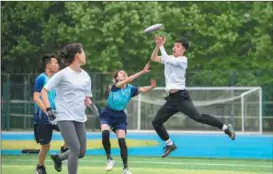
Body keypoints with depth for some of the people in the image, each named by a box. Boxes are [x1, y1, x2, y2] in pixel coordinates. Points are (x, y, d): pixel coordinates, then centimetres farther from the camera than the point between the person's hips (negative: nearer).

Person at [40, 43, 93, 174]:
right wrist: (48, 109, -17)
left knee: (82, 152, 7)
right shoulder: (63, 74, -9)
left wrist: (90, 103, -2)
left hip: (80, 118, 7)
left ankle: (57, 158, 35)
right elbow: (44, 91, -7)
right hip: (65, 117, -7)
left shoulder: (86, 76, 10)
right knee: (76, 149, -16)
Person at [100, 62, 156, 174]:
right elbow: (128, 80, -28)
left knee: (122, 141, -11)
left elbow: (143, 89, -17)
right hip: (107, 114, -3)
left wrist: (152, 87, -39)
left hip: (120, 116, 3)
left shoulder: (130, 89, -2)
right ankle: (109, 159, -10)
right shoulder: (115, 86, -13)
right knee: (105, 133, -29)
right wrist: (142, 72, -36)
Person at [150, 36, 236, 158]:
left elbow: (168, 60, -20)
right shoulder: (170, 58, 16)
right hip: (171, 99, 8)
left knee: (197, 117, -23)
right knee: (156, 122, 5)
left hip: (181, 97, -8)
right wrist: (158, 45, 0)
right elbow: (153, 59, 14)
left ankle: (225, 128, -17)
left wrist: (161, 46, -13)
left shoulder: (183, 60, -6)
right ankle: (170, 144, 19)